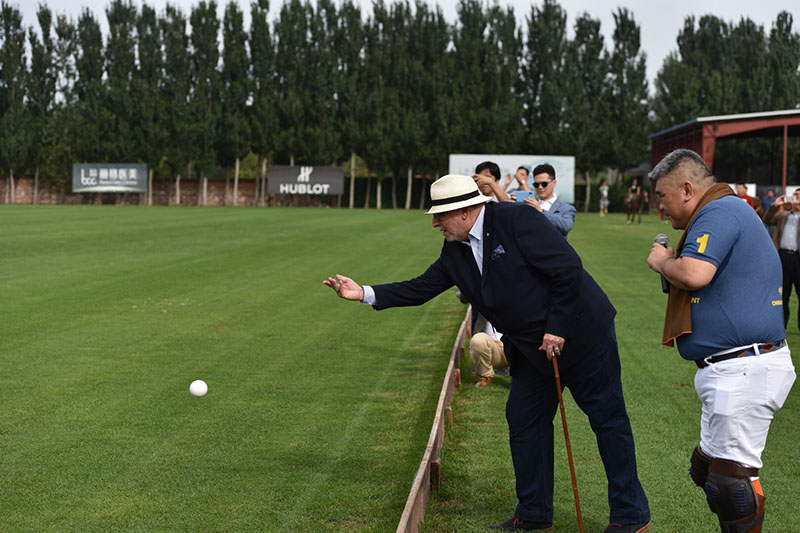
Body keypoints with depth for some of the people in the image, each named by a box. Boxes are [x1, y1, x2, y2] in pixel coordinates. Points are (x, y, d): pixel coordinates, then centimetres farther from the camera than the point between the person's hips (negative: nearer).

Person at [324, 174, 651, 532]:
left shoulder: (517, 220, -20)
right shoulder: (455, 251, 5)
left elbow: (568, 269, -21)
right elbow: (421, 289, 9)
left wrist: (557, 329, -19)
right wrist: (365, 294, 0)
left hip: (578, 332, -8)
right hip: (533, 349, 8)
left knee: (607, 418, 0)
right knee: (524, 420, 8)